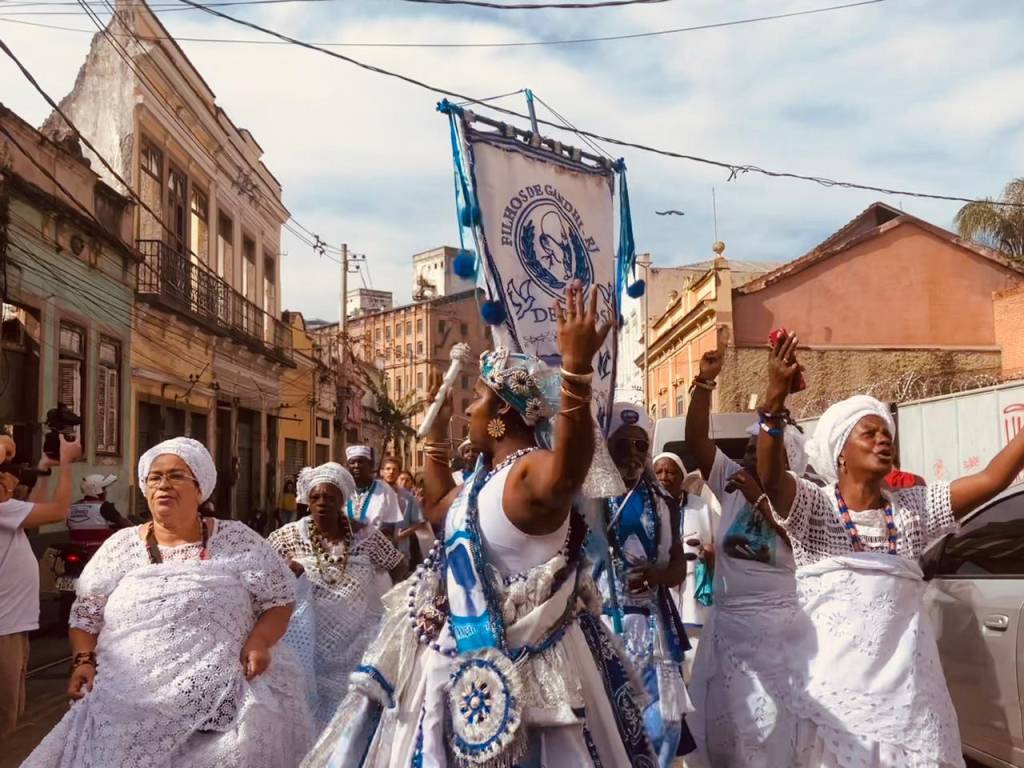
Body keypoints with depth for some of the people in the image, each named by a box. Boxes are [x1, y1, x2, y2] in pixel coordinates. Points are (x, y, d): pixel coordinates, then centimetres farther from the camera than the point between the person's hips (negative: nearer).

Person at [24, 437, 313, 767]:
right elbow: (85, 617, 15)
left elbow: (280, 599, 5)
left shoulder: (238, 541, 3)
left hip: (226, 701, -2)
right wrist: (84, 660, -3)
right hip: (131, 705, 2)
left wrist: (259, 641, -12)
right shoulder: (119, 547, 10)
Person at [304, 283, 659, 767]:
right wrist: (436, 428, 27)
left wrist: (576, 369, -57)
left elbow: (569, 467, -44)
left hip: (519, 663, -9)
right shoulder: (486, 476, 10)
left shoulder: (535, 471, -20)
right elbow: (440, 507, 29)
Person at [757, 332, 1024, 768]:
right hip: (833, 686, -4)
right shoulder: (811, 507, -2)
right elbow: (770, 476, -22)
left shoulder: (914, 509, 11)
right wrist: (775, 399, -36)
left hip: (906, 687, 4)